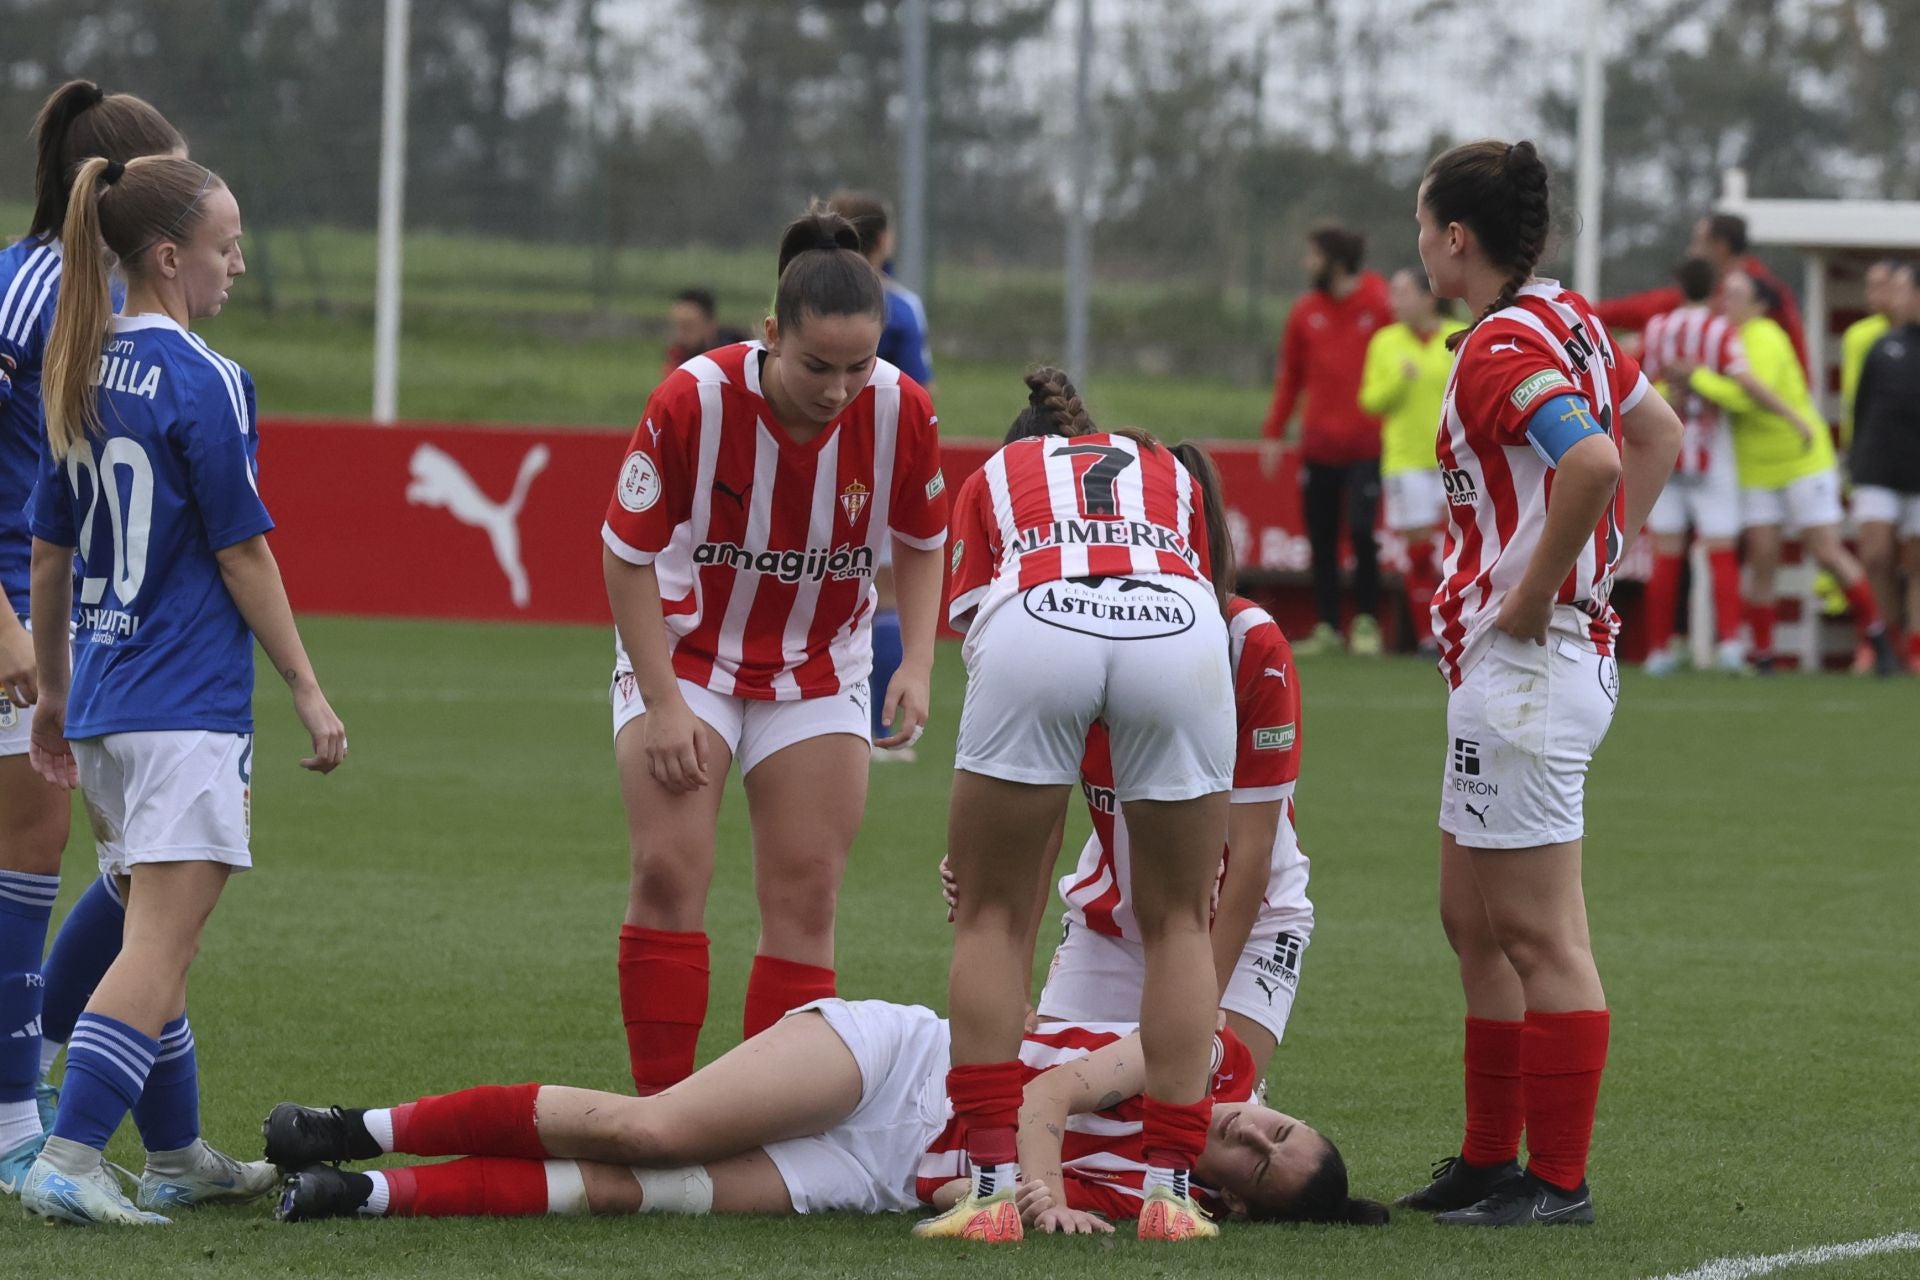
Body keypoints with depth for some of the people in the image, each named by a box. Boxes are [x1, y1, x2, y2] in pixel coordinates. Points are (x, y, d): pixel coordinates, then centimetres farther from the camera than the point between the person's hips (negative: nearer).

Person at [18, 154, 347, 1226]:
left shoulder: (81, 374, 9)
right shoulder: (204, 382, -13)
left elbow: (51, 548, 15)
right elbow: (242, 552, -10)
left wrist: (54, 693, 24)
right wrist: (308, 689, -3)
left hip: (104, 698, 8)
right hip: (189, 710, -8)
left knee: (159, 941, 17)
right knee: (160, 947, -10)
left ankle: (178, 1158, 25)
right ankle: (69, 1163, -19)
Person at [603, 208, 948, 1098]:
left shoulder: (901, 414, -18)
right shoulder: (694, 401, -26)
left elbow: (922, 545, 2)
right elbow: (628, 557, -14)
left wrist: (916, 666, -10)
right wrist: (664, 705, -16)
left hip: (819, 673, 2)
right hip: (686, 653, -2)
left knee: (805, 894, -4)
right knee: (669, 869, -15)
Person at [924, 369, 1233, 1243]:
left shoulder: (992, 480, 35)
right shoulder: (1171, 474, 39)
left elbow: (973, 624, 28)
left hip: (1034, 620, -1)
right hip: (1179, 628, 1)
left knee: (991, 916, 14)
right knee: (1177, 922, 18)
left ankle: (993, 1185, 5)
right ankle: (1169, 1186, 12)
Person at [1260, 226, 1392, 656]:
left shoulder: (1380, 306, -4)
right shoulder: (1305, 311, 8)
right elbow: (1289, 375, 15)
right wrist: (1273, 431, 10)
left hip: (1367, 445, -4)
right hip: (1319, 446, 4)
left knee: (1361, 532, -11)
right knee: (1321, 539, 5)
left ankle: (1366, 622, 2)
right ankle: (1327, 627, 11)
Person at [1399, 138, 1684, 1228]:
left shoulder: (1501, 352, -18)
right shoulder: (1568, 319, 11)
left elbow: (1593, 462, -34)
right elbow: (1657, 434, 24)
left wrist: (1533, 596, -22)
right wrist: (1602, 560, 19)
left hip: (1529, 660, -10)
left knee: (1538, 934, -6)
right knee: (1475, 920, 17)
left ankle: (1559, 1181, -2)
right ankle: (1491, 1160, 23)